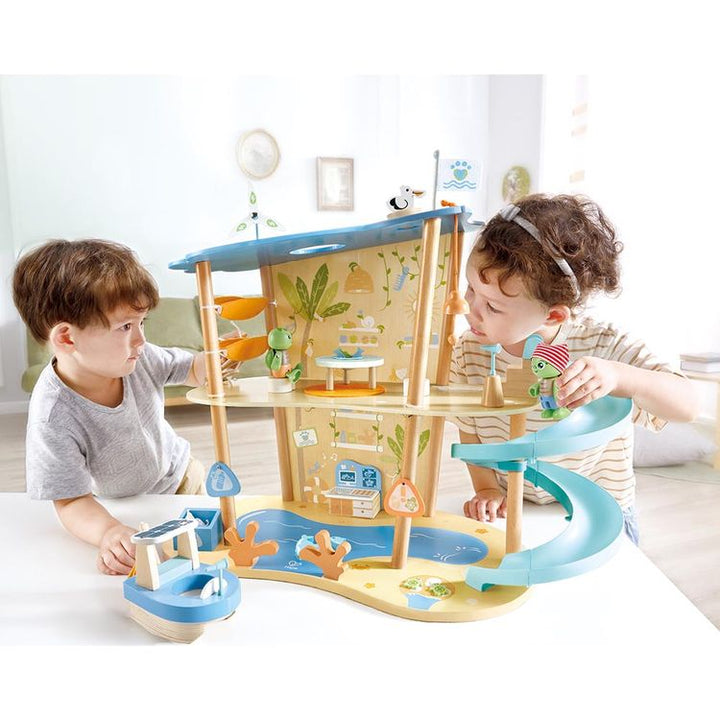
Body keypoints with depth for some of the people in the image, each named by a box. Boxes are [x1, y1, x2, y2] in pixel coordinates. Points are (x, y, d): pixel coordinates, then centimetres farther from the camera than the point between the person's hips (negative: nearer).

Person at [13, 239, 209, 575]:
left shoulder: (138, 358, -25)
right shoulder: (52, 417, -36)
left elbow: (194, 370, -7)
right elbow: (71, 501, -29)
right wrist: (107, 531, -50)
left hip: (181, 473, 3)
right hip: (126, 511, -3)